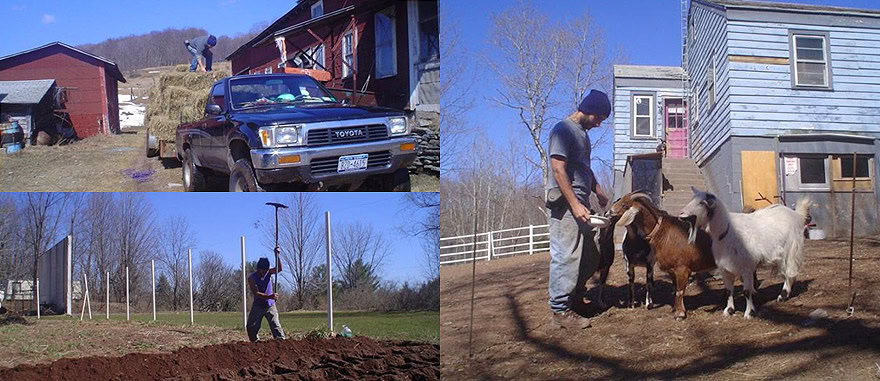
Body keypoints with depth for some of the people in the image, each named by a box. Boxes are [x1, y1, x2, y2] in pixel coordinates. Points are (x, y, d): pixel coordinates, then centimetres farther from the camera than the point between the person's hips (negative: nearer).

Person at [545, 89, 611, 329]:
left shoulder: (582, 132, 19)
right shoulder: (564, 130, -11)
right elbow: (558, 170, -18)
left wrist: (598, 192, 17)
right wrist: (575, 205, -21)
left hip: (579, 203, 10)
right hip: (566, 204, -10)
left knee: (589, 258, 13)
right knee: (566, 256, -7)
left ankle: (574, 296, 26)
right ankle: (561, 310, -1)